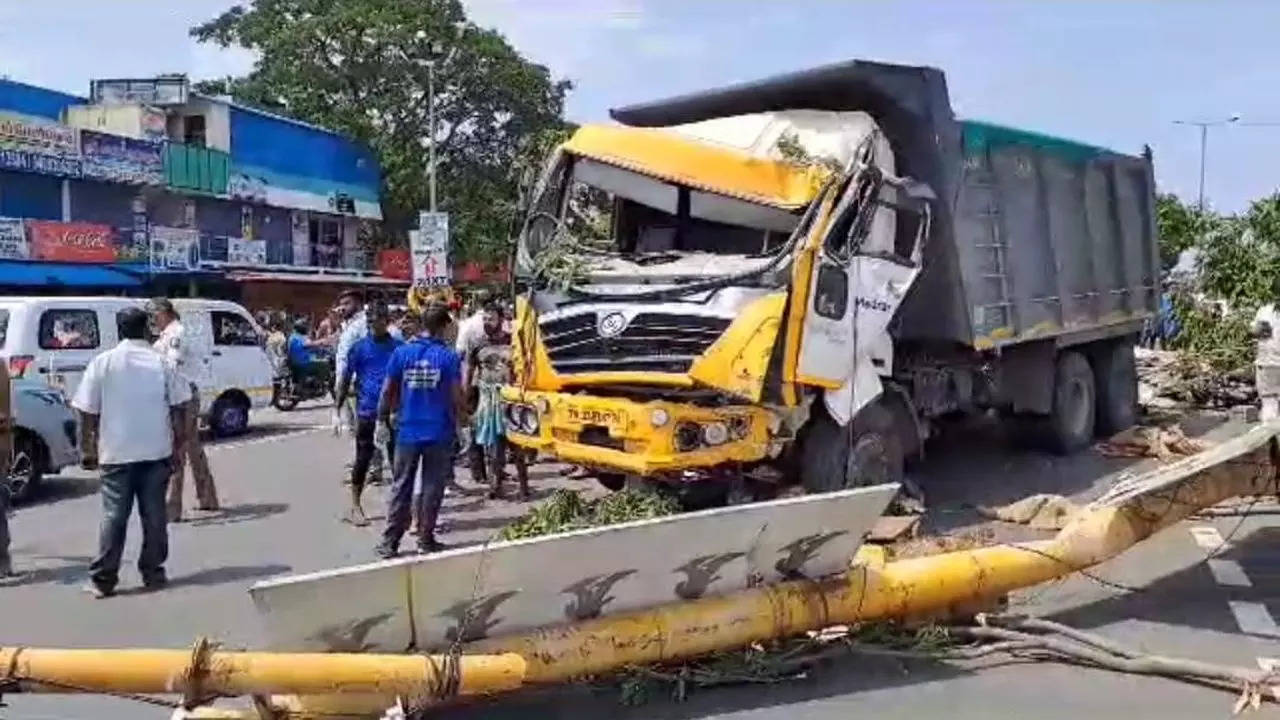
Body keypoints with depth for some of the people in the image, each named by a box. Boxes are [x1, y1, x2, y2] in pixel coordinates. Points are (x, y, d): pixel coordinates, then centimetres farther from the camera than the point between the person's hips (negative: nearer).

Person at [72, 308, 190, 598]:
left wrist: (87, 449, 6)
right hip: (156, 451, 1)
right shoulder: (161, 362, 0)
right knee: (154, 514, 7)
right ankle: (153, 573, 12)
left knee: (114, 515, 4)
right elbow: (178, 408, -1)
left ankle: (102, 579, 6)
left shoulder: (102, 363, -2)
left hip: (116, 453, 0)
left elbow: (88, 412, -2)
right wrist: (178, 444, 7)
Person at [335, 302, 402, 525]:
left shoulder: (398, 347, 4)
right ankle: (355, 507, 17)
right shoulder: (359, 347, 0)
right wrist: (339, 407, -4)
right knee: (363, 459, 6)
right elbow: (345, 378, 2)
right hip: (367, 411, -1)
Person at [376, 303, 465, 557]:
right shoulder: (449, 356, -7)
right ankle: (425, 540, 14)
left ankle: (389, 542, 10)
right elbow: (456, 396, -7)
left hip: (408, 431, 2)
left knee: (401, 488, 9)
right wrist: (457, 421, 8)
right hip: (439, 433, -2)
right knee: (432, 487, 9)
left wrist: (382, 421, 11)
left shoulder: (401, 352, -2)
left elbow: (388, 391, 0)